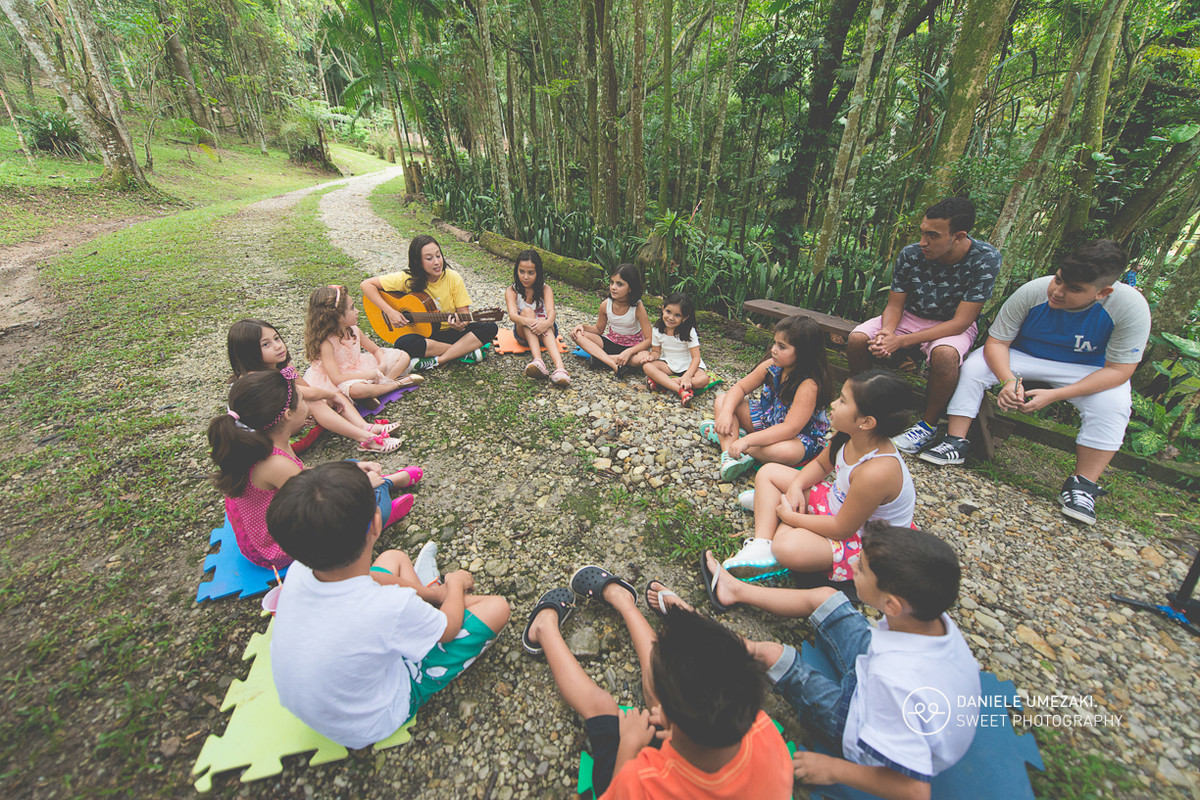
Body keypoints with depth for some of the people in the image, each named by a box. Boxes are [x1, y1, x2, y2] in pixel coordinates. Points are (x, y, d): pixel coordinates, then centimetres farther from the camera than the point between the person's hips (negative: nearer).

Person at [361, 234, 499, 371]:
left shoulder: (452, 277, -8)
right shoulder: (406, 280, -11)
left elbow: (464, 312, -5)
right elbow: (367, 284, -8)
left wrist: (460, 325, -29)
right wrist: (389, 312, -19)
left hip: (450, 332, 1)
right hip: (421, 334, -1)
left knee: (490, 328, -21)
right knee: (402, 343, -35)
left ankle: (436, 361, -25)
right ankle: (463, 351, -21)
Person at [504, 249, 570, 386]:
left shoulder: (545, 290, -6)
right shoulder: (511, 291, -7)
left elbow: (551, 312, -26)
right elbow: (513, 315, -26)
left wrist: (547, 323, -51)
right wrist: (527, 321, -50)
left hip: (544, 331, 0)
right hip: (523, 333, 0)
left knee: (544, 323, -35)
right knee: (527, 311, -31)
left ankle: (560, 367, -62)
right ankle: (538, 361, -54)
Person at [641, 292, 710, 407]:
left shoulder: (689, 332, -15)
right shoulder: (657, 330, -6)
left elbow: (696, 357, -19)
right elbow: (657, 351, 3)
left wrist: (687, 376, -34)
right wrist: (651, 356, -23)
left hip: (688, 365, -2)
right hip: (668, 364, 2)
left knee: (703, 379, -33)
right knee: (647, 366, -28)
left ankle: (660, 381, -33)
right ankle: (681, 390, -37)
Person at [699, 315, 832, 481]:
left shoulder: (809, 386, -30)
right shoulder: (772, 366, -10)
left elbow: (790, 428, -35)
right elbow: (740, 388, -3)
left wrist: (747, 440, -41)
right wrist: (726, 413, -23)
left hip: (799, 438, -7)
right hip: (766, 420, 7)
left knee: (785, 451, -42)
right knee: (722, 399, -4)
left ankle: (726, 439, -20)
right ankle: (729, 455, -25)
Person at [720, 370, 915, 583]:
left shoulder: (876, 472, -36)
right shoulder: (849, 436, -11)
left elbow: (842, 529, -27)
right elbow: (821, 464, 9)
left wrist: (789, 516, -17)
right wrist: (796, 486, -10)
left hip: (861, 537, -9)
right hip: (839, 502, 9)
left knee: (789, 547, -39)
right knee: (768, 472, 5)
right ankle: (761, 548, -8)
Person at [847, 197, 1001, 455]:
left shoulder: (986, 259, -24)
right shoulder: (910, 254, -17)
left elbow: (960, 322, -25)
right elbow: (894, 305, -7)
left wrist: (900, 341, -35)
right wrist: (887, 332, -31)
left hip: (953, 325, -3)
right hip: (910, 317, 3)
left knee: (944, 354, -37)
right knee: (857, 339, -23)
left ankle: (928, 425, -12)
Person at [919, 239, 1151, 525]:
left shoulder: (1131, 306, -24)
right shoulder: (1033, 292, -24)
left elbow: (1119, 370, -21)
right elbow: (995, 342, -17)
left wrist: (1054, 395, -33)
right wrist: (1008, 380, -36)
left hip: (1087, 370, 0)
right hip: (1023, 357, 1)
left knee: (1113, 404, -29)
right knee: (974, 365, -24)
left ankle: (1083, 485, -14)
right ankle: (955, 443, -18)